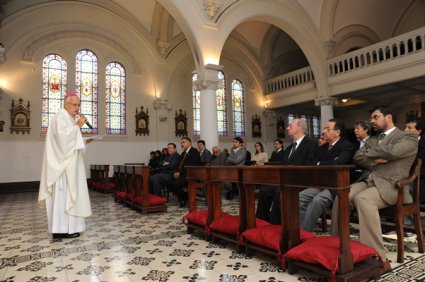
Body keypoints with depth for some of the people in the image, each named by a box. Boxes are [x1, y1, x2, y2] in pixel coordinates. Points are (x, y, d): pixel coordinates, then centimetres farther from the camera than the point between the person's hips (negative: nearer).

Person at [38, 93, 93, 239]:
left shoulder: (71, 119, 21)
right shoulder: (60, 116, -9)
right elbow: (62, 135, -25)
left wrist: (85, 141, 8)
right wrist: (77, 126, -20)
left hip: (70, 163, 10)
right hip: (63, 163, -10)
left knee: (68, 192, 10)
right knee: (63, 193, -11)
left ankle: (65, 226, 16)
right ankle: (61, 229, -8)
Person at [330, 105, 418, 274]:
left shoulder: (408, 137, 4)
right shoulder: (372, 139, 25)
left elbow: (392, 151, -18)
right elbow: (357, 157, 11)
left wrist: (369, 152, -1)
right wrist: (374, 160, -8)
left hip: (389, 184, -5)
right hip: (368, 180, 6)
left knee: (362, 198, -37)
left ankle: (379, 259, -32)